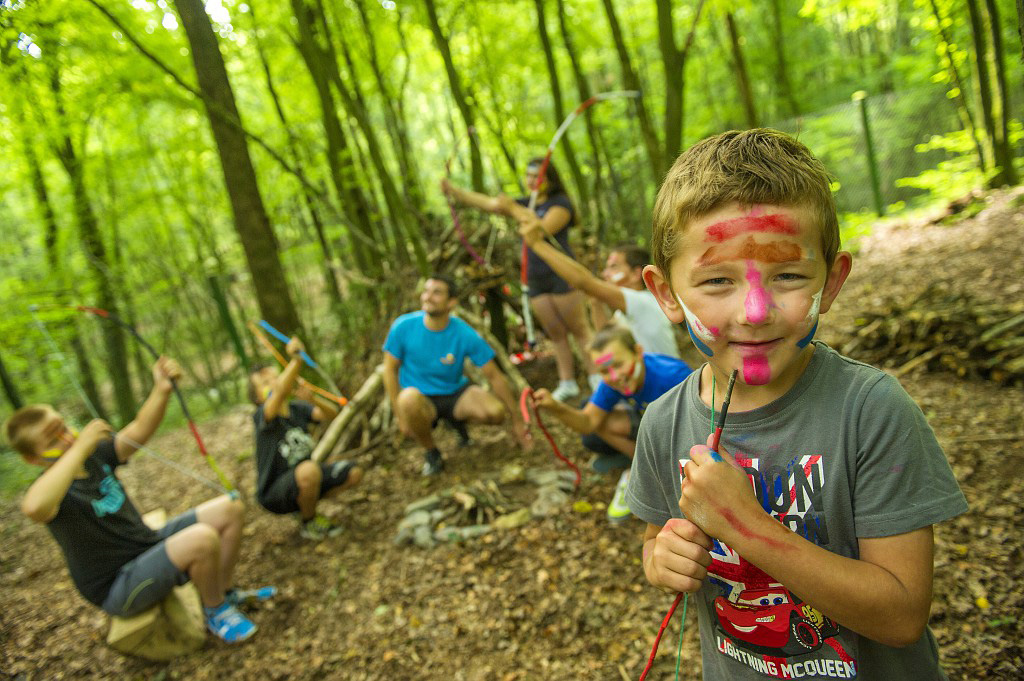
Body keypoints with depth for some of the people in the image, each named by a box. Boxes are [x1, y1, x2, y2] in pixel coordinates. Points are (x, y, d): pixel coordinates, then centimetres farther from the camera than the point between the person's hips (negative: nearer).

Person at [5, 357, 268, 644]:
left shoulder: (97, 455, 3)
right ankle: (216, 612, -2)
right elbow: (34, 508, -45)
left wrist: (162, 390, -26)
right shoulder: (47, 489, -20)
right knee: (202, 539, -32)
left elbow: (139, 431, -9)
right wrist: (79, 448, -40)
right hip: (118, 588, -8)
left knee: (229, 508, -2)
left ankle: (223, 593, 14)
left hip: (149, 546, 8)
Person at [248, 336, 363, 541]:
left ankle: (306, 505, 14)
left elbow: (331, 413, -18)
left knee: (353, 472, -3)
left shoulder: (297, 408, -1)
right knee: (309, 469, -36)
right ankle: (308, 523, -6)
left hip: (301, 480, 6)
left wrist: (311, 398, -35)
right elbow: (281, 392, -42)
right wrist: (296, 358, -48)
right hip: (274, 493, -6)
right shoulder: (262, 416, -20)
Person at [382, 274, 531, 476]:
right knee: (409, 398, -38)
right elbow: (390, 370, -5)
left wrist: (517, 421, -6)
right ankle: (431, 452, -8)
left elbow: (494, 376, -9)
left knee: (496, 411, -26)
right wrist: (401, 416, -12)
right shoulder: (403, 327, -16)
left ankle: (459, 421, 11)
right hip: (421, 398, -1)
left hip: (456, 393, 1)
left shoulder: (466, 335, -16)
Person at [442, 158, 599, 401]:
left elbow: (544, 228, -21)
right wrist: (453, 190, -4)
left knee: (579, 329, -2)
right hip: (536, 279, 6)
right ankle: (567, 383, 15)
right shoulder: (525, 204, 16)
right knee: (556, 334, 9)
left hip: (561, 274, -6)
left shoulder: (561, 203, -3)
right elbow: (487, 202, 7)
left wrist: (513, 209, -20)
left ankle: (597, 379, 5)